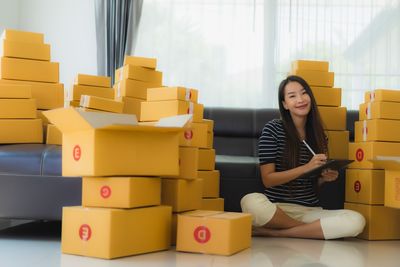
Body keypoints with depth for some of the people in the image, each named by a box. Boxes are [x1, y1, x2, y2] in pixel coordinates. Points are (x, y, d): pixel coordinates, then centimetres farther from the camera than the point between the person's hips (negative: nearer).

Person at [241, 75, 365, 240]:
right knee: (251, 202, -38)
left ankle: (271, 232, -16)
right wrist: (305, 168, -19)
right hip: (277, 207, -4)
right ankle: (312, 229, -12)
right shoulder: (272, 130, -2)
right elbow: (268, 179, -8)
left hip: (310, 210, 4)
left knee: (356, 221, -24)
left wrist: (325, 178, -4)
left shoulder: (319, 135, 11)